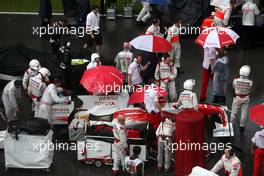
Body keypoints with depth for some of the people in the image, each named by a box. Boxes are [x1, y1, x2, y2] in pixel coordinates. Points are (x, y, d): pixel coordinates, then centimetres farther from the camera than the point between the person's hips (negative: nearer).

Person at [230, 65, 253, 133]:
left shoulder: (236, 81, -28)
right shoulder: (250, 82, -27)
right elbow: (249, 89, -9)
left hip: (237, 98, 0)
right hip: (246, 98, 0)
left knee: (234, 112, 20)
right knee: (244, 113, 19)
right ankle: (242, 126, 34)